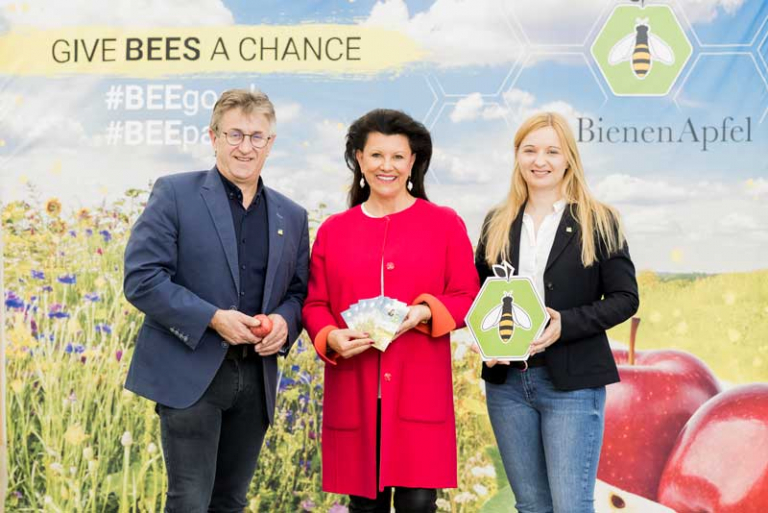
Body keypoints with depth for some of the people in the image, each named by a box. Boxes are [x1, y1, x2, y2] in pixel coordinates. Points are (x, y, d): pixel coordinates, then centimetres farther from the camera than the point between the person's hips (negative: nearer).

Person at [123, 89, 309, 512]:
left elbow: (299, 291, 17)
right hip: (190, 373, -4)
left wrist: (285, 321, -7)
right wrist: (212, 318, -18)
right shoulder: (174, 194, -3)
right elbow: (140, 277, -9)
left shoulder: (292, 217, 11)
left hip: (256, 378, 5)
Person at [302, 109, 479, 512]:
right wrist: (331, 338, -11)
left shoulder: (445, 224, 4)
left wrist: (425, 313, -16)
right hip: (354, 392, 2)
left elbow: (467, 298, 3)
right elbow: (314, 304, 10)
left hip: (419, 391, -2)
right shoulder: (333, 230, 9)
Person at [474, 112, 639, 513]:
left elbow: (625, 298, -4)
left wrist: (564, 325, -18)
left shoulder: (599, 222, -1)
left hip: (572, 382, -4)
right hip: (507, 381, 4)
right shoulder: (497, 223, 10)